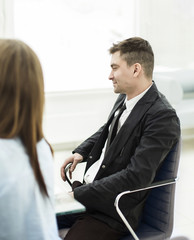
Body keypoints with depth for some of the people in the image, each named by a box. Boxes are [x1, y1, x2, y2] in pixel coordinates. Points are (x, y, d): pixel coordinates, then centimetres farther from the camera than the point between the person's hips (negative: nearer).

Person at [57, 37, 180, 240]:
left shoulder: (163, 117, -20)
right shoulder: (124, 98, 6)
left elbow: (136, 177, -25)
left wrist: (78, 194, -21)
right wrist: (81, 152, 7)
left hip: (112, 212, -8)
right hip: (87, 193, 8)